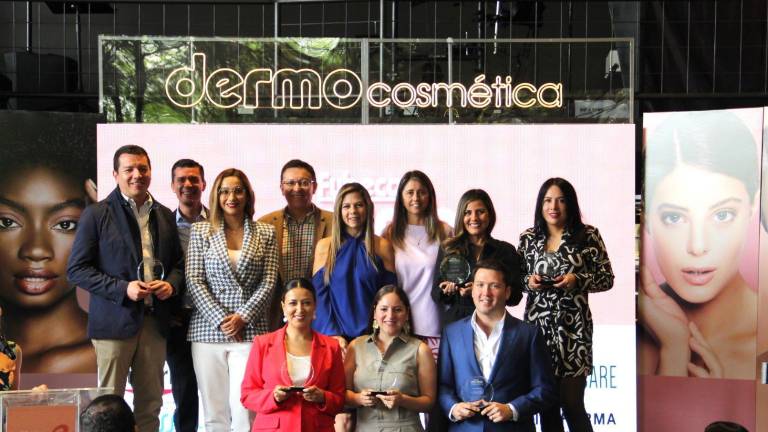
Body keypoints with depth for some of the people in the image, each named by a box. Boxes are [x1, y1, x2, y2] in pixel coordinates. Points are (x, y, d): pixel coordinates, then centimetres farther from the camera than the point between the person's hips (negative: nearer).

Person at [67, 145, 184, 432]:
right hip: (115, 320, -4)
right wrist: (123, 288, -16)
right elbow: (77, 269, -6)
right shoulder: (96, 214, -2)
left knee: (150, 405, 9)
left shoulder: (165, 215, 12)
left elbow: (178, 262, 18)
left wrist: (171, 284, -5)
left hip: (155, 320, 4)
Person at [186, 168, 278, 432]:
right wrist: (221, 320, -8)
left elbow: (268, 282, 3)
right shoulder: (201, 231, 8)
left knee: (244, 407, -8)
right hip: (208, 329, 1)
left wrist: (243, 317, -8)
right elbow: (194, 281, 1)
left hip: (250, 330, -1)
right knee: (214, 411, 3)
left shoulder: (265, 233, 9)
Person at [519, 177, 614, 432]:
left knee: (572, 403, -5)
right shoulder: (528, 238, 8)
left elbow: (607, 278, 2)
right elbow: (516, 278, 15)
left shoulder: (587, 235, 0)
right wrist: (529, 281, -6)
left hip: (573, 328, -3)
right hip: (537, 326, 3)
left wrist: (577, 280, -14)